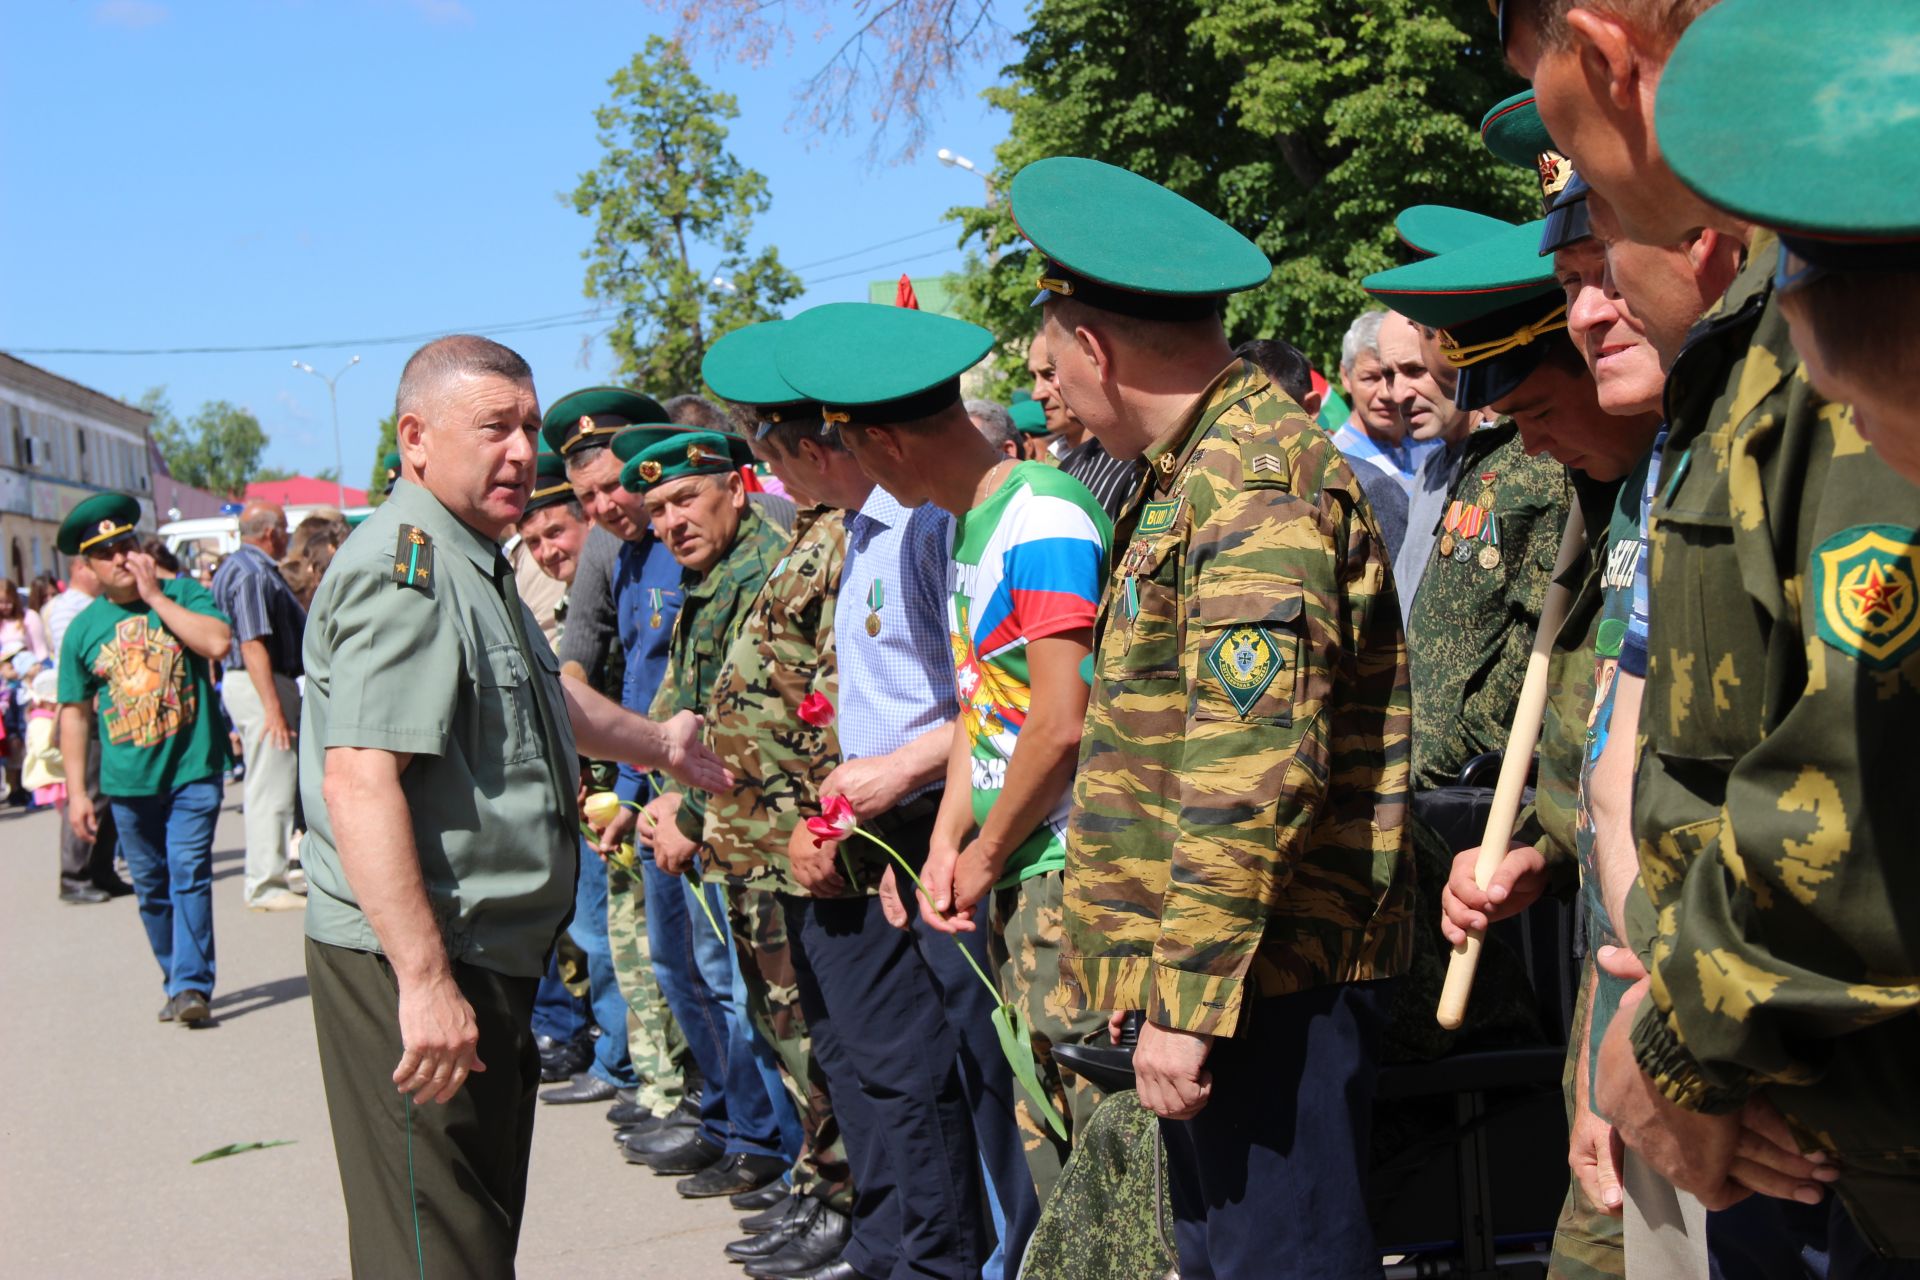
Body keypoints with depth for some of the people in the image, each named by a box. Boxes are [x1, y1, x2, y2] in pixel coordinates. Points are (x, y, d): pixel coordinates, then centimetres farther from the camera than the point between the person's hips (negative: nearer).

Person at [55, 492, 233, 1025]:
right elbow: (75, 713, 8)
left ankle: (191, 986, -10)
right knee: (151, 887, 10)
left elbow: (218, 643, -19)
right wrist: (77, 790, 4)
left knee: (189, 875, -12)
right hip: (128, 781, 3)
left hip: (193, 769, -3)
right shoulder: (83, 629, 5)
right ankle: (177, 980, 23)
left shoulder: (183, 594, 0)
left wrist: (156, 597, -14)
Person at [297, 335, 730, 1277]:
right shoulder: (405, 570, -18)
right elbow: (358, 781, -28)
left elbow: (537, 693, 37)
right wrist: (424, 981, -31)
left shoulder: (472, 565, 17)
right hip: (414, 963, -11)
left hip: (487, 953, 11)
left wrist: (654, 743, 46)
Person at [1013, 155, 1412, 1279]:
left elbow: (1253, 776, -24)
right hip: (1241, 971, 10)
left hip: (1266, 976, -10)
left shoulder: (1252, 483, -16)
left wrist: (1188, 1002, -23)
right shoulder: (1212, 465, 17)